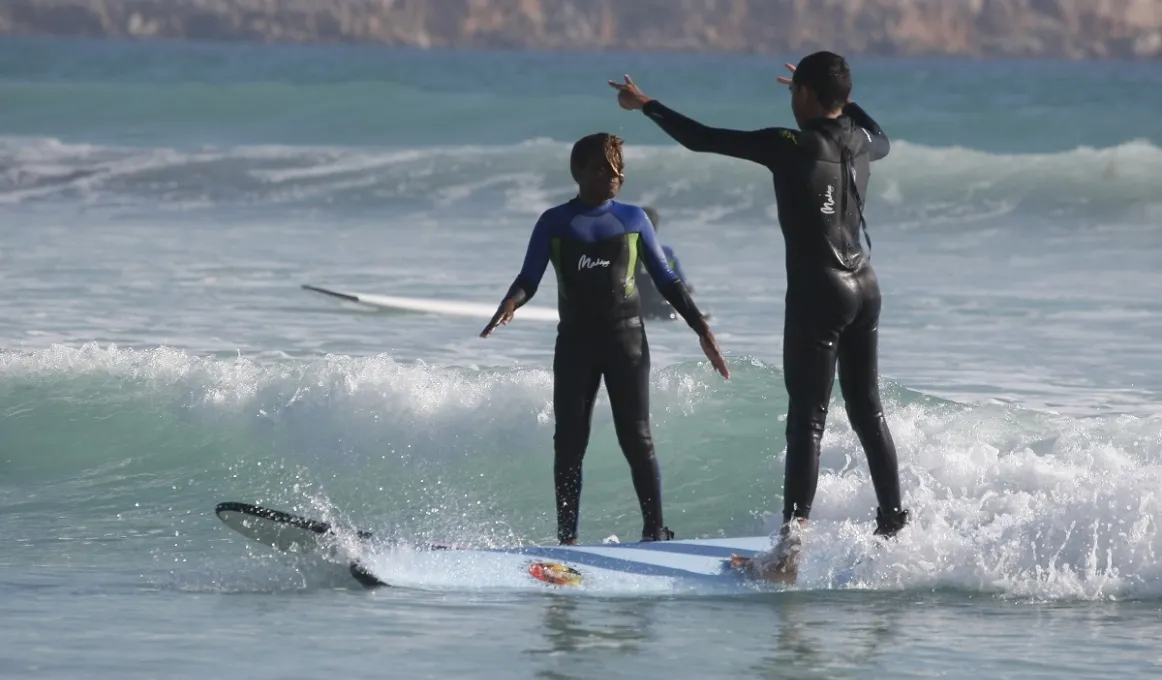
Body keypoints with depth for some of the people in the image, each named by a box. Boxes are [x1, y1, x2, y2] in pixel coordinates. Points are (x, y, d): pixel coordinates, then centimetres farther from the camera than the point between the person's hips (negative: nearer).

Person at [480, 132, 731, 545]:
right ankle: (567, 537, 5)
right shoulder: (555, 224, 4)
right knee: (569, 443, 0)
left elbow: (666, 281, 11)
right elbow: (529, 279, 1)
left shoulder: (633, 220, 7)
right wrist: (510, 304, -22)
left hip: (626, 339, 0)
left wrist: (702, 330, 4)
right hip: (575, 342, 1)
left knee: (636, 438, -7)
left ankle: (655, 531, -5)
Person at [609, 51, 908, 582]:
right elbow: (880, 138, 34)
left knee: (807, 420, -8)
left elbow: (700, 139, -8)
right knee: (867, 410, 17)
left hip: (818, 293, -7)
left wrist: (646, 105, 6)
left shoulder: (790, 146, -13)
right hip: (865, 287, 7)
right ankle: (893, 523, 23)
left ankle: (790, 548, -11)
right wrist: (837, 97, 46)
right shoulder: (859, 142, 6)